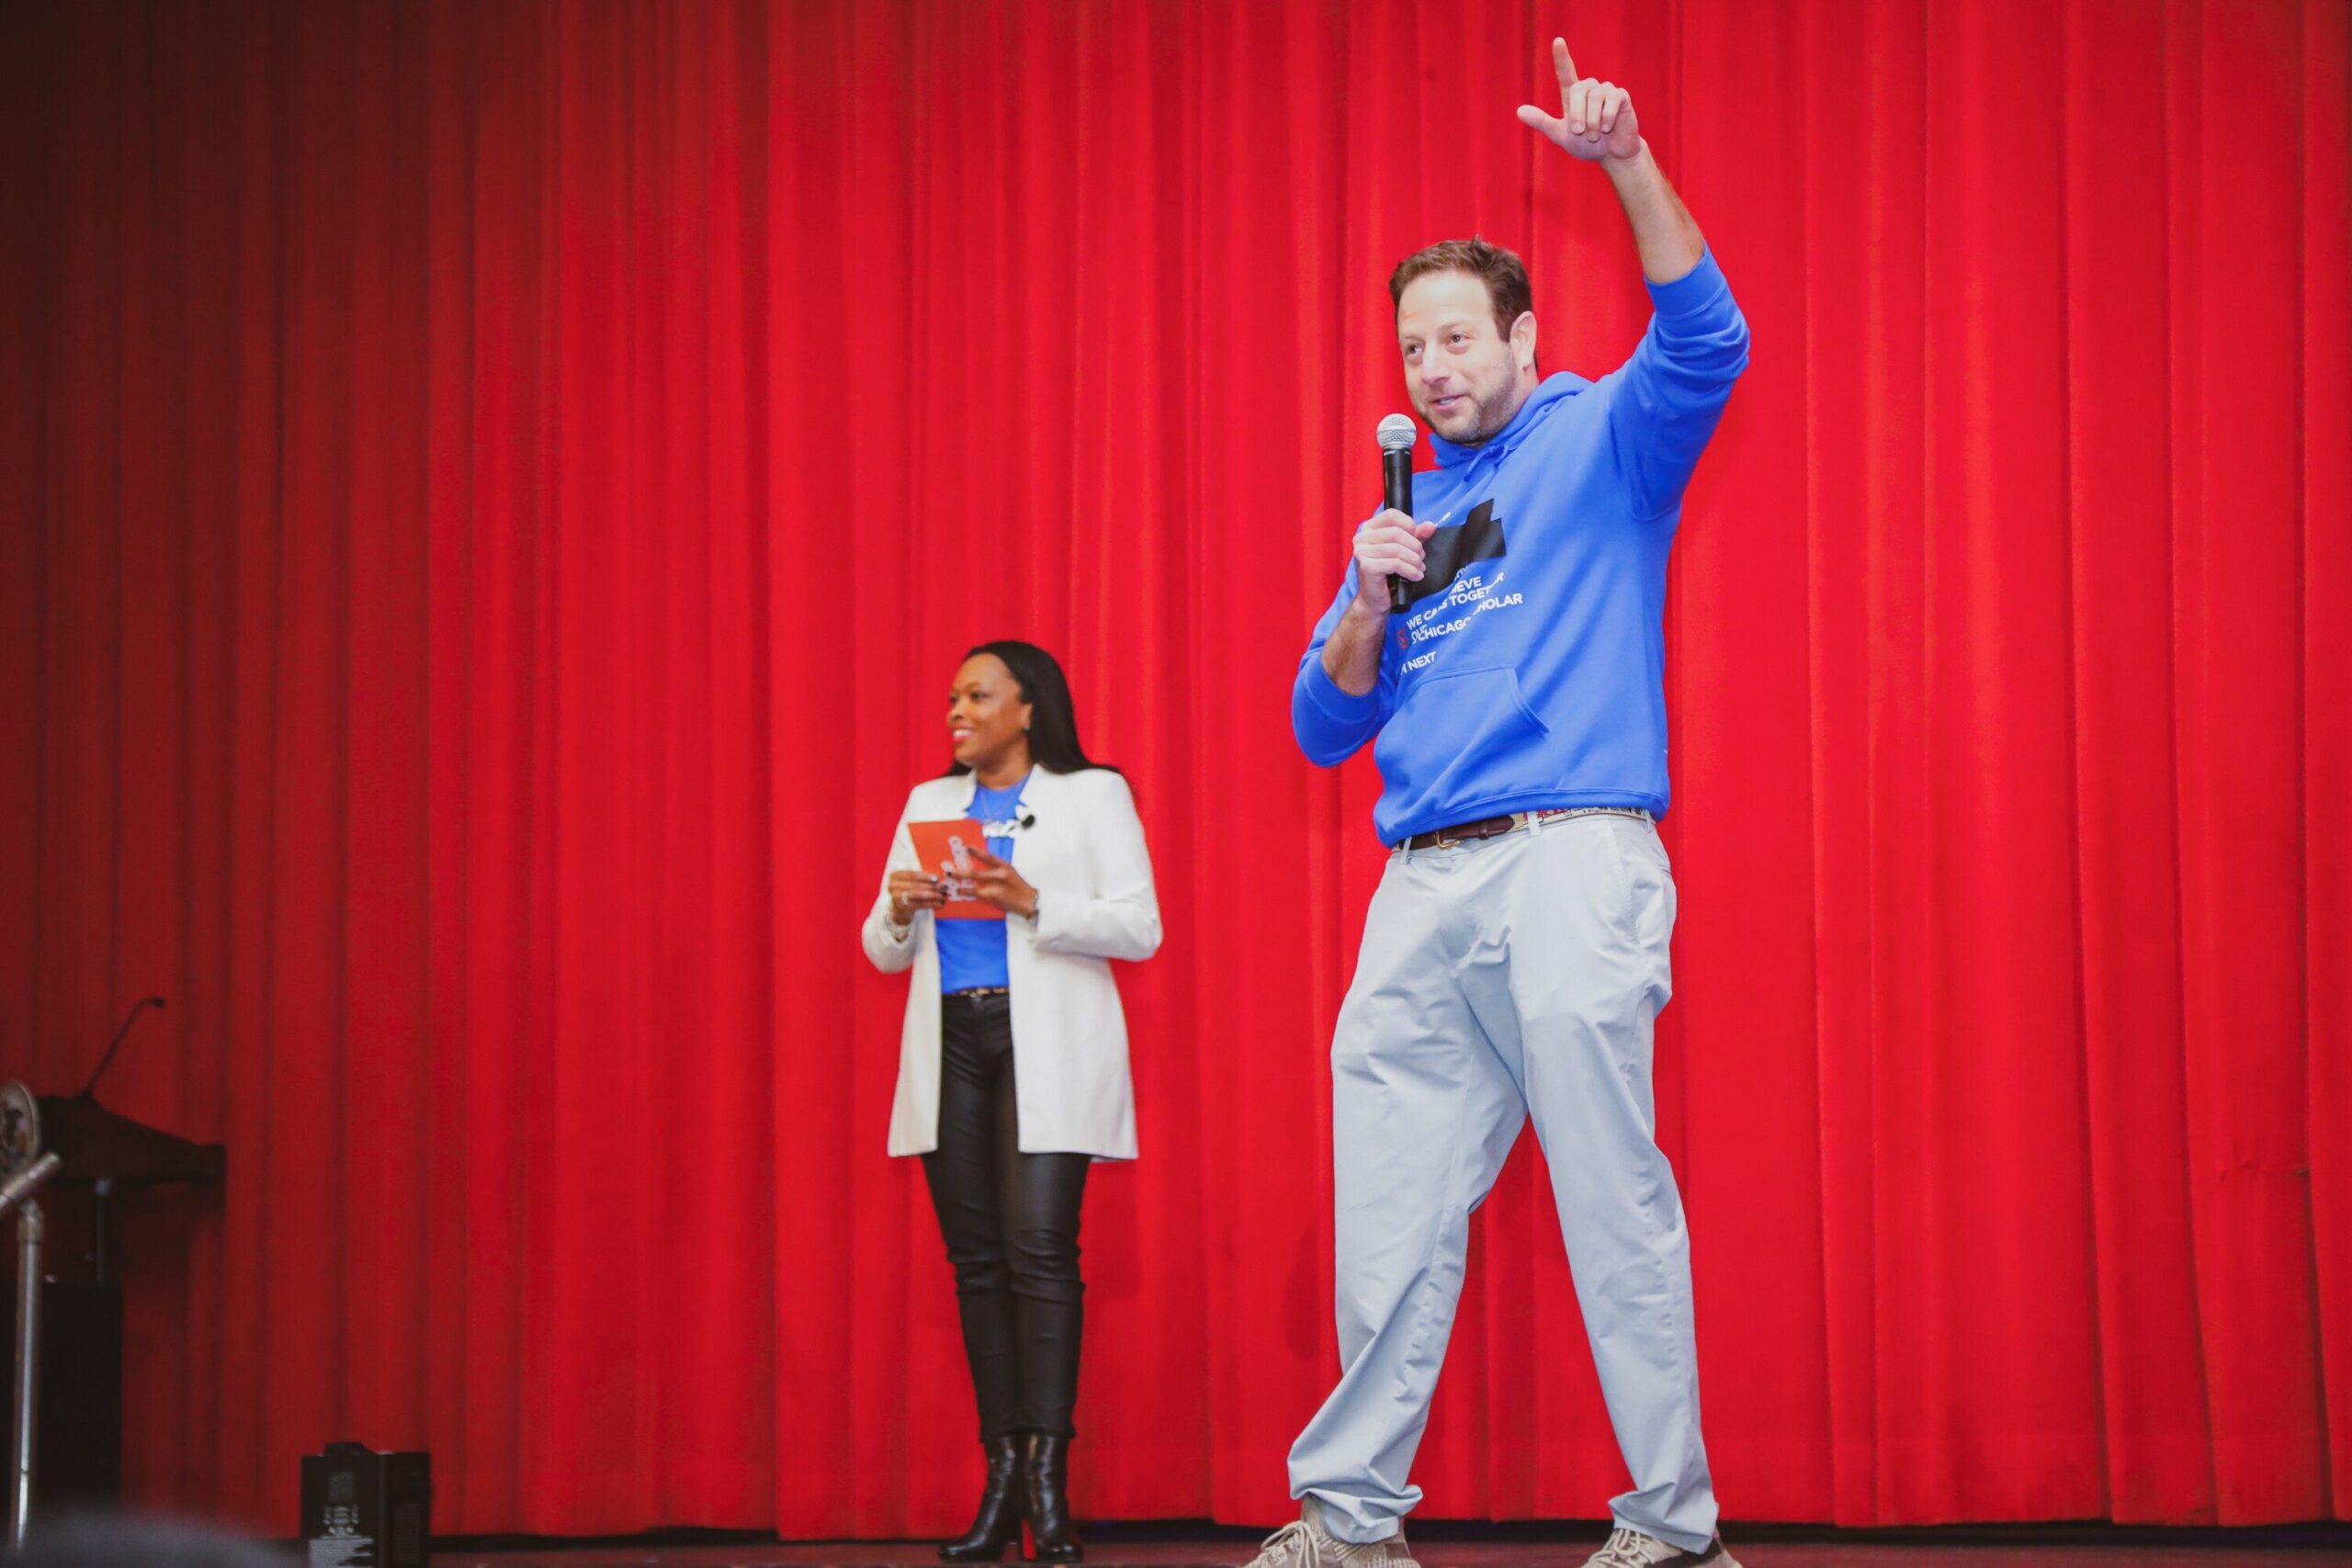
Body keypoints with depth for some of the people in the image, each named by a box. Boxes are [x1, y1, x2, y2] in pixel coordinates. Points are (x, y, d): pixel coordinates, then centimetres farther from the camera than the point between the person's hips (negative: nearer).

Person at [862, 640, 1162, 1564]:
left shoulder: (1092, 795, 6)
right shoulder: (929, 804, 18)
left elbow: (1140, 929, -4)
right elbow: (884, 953, 17)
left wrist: (1032, 903, -15)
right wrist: (898, 910, -6)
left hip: (1046, 1045, -4)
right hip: (949, 1045, 4)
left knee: (1040, 1245, -15)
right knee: (976, 1257, 0)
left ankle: (1046, 1473, -17)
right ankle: (1001, 1475, 0)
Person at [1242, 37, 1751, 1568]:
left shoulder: (1602, 443, 8)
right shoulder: (1399, 514, 23)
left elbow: (1705, 341, -13)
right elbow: (1324, 727, 18)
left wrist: (1627, 164, -24)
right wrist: (1371, 603, -1)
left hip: (1568, 858, -6)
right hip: (1421, 888, 6)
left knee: (1616, 1200, -7)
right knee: (1389, 1212, 4)